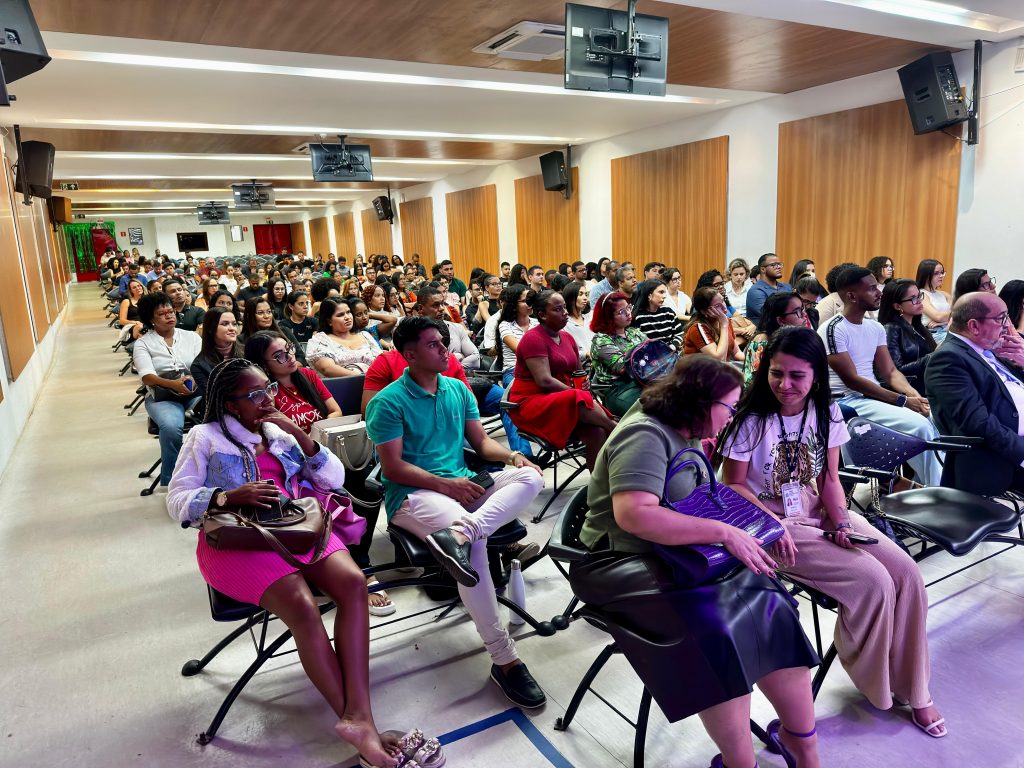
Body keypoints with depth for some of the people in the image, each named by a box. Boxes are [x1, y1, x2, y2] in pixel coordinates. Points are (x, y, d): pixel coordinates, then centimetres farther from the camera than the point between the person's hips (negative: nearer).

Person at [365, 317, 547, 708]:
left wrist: (510, 455, -6)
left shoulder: (458, 389, 13)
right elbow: (393, 467, -10)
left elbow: (481, 441, 15)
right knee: (475, 543, -34)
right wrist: (446, 485, -18)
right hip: (412, 494, -6)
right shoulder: (388, 402, -5)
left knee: (531, 476, -19)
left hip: (463, 485, 7)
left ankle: (460, 531, -41)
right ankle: (504, 659, -25)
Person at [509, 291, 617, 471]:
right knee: (581, 401, -33)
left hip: (562, 400, 7)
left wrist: (584, 384, -4)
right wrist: (578, 392, -14)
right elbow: (545, 381, -19)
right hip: (531, 403, -7)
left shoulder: (567, 338, 14)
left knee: (596, 432, -22)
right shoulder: (533, 338, -10)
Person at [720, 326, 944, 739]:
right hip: (774, 524, -6)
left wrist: (842, 522, -12)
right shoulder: (752, 419, -16)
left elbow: (829, 479, 4)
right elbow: (734, 485, -11)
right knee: (872, 580, -21)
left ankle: (912, 687, 11)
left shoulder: (826, 413, 0)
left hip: (821, 514, 6)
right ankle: (873, 683, 8)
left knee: (907, 573, -10)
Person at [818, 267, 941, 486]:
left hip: (876, 396, 8)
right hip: (848, 400, -8)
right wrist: (903, 400, -17)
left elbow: (890, 371, 11)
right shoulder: (833, 330, -13)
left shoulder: (876, 328, 11)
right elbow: (852, 380, -17)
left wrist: (915, 395, -11)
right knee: (920, 425, -22)